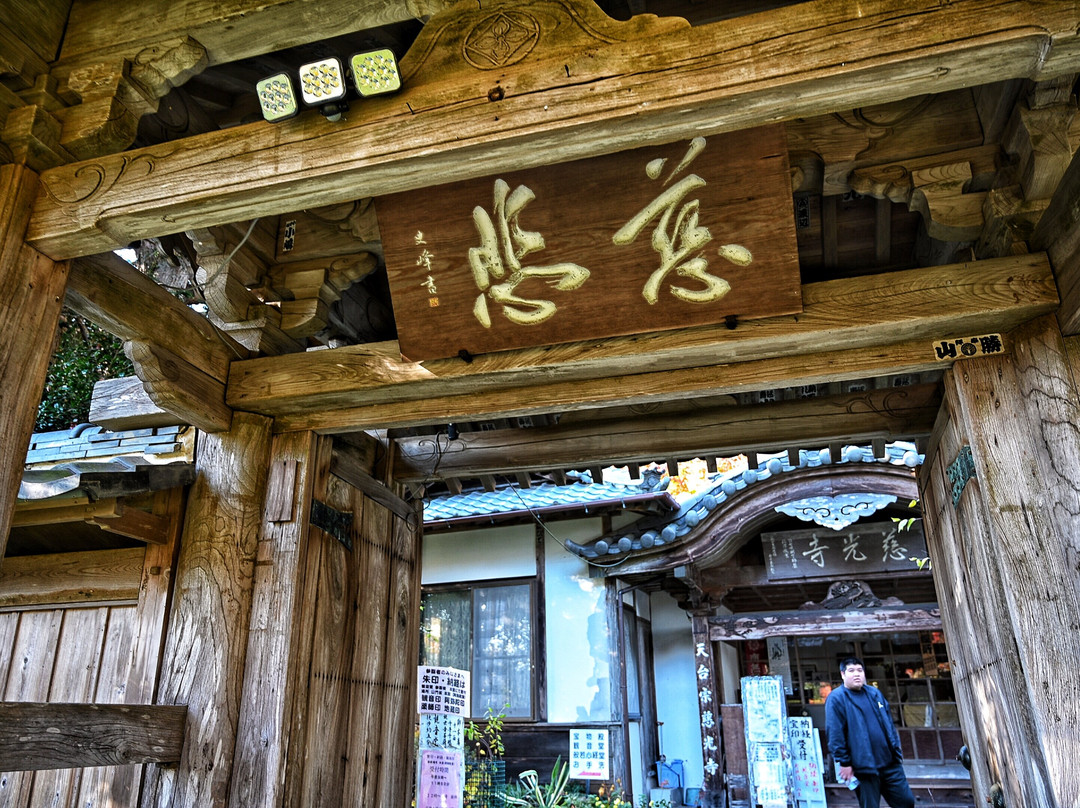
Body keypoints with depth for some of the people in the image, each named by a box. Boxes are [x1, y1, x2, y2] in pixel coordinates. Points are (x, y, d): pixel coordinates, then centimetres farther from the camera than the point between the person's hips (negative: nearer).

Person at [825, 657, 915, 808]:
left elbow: (889, 724, 20)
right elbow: (835, 733, -12)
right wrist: (844, 762, -14)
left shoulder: (874, 693, 13)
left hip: (890, 763, 6)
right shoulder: (836, 698, -7)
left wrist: (897, 750, 15)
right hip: (864, 766, -6)